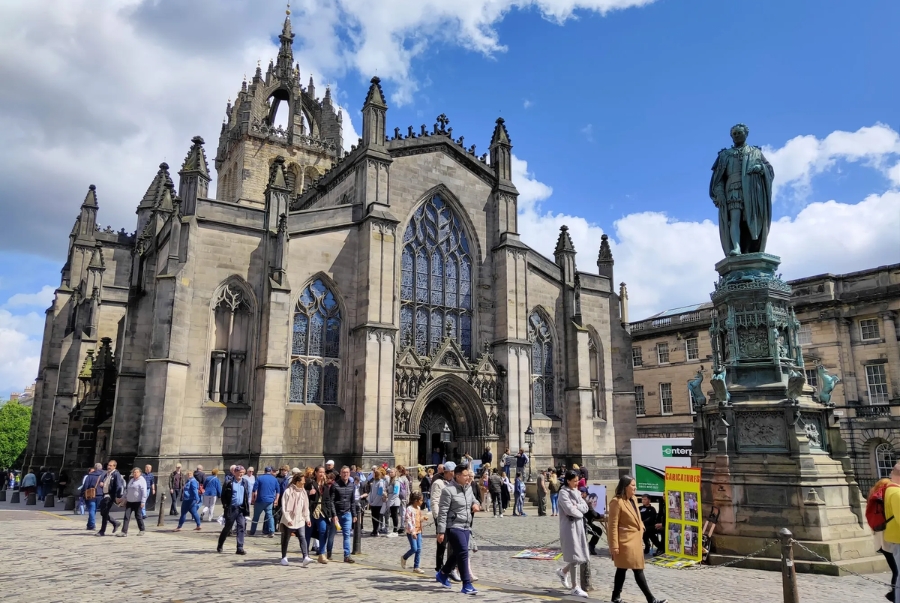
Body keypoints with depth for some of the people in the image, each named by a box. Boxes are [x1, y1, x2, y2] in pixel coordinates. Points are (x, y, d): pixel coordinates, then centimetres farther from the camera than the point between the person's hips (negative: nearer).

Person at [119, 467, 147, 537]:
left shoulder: (142, 480, -9)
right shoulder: (131, 480, 15)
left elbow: (144, 492, -14)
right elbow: (127, 490, 23)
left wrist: (143, 501, -20)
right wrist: (125, 499, 18)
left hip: (137, 502, -6)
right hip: (129, 501, 6)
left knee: (138, 516, 3)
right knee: (126, 516, -2)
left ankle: (141, 530, 18)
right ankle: (124, 531, -3)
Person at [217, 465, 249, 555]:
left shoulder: (245, 482, 6)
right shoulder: (229, 482, -6)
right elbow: (223, 495, -1)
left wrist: (247, 506, 6)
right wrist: (225, 506, -5)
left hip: (241, 509, 3)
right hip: (231, 509, -3)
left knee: (241, 527, -4)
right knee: (227, 528, 9)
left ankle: (240, 548, -2)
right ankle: (220, 546, 29)